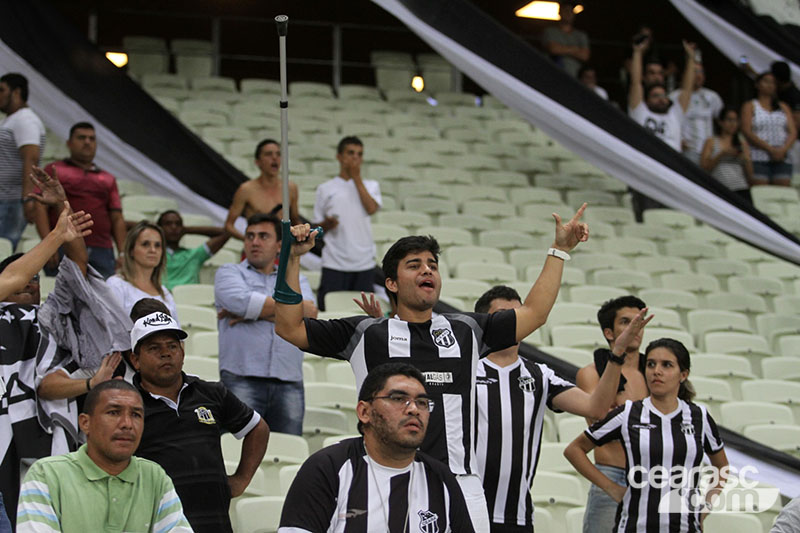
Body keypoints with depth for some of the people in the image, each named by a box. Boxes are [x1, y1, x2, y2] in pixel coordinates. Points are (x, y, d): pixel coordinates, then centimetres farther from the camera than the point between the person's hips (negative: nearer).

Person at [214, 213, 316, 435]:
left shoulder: (297, 280, 23)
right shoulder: (229, 273, 16)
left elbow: (309, 316, 2)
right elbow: (241, 300, -7)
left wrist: (255, 312, -3)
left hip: (289, 384, 2)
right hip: (242, 378, -2)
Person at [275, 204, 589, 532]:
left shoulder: (467, 330, 20)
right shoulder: (366, 334, 11)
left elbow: (534, 313, 25)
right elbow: (289, 327, 6)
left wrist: (559, 249, 24)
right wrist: (293, 259, -1)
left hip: (461, 484, 3)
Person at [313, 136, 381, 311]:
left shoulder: (371, 186, 15)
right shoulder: (325, 189, 10)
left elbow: (371, 208, -7)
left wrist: (356, 178, -2)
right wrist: (327, 225, -12)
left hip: (364, 263, 1)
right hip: (334, 263, -1)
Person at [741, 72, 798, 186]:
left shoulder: (783, 107, 20)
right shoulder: (750, 106, 9)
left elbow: (793, 132, 11)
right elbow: (747, 132, -3)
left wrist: (783, 150, -10)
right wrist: (770, 149, -13)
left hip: (782, 159, 4)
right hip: (758, 159, -3)